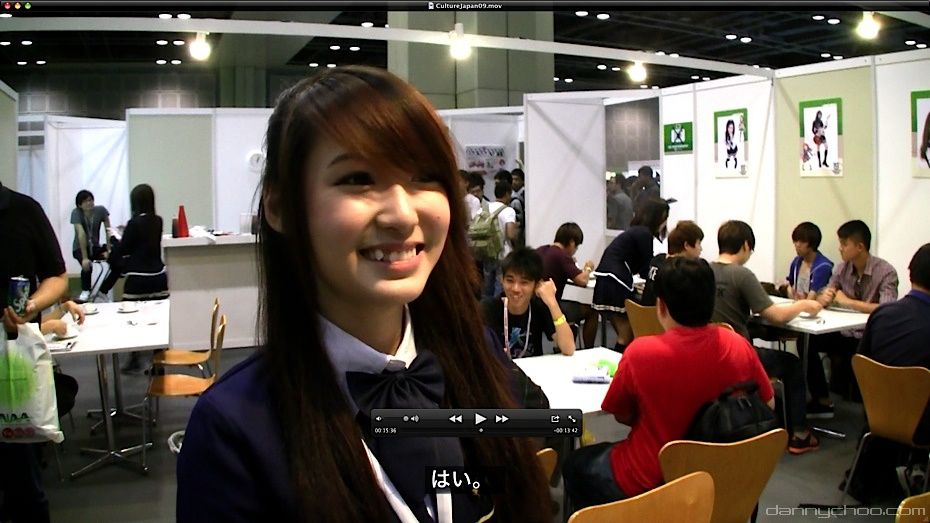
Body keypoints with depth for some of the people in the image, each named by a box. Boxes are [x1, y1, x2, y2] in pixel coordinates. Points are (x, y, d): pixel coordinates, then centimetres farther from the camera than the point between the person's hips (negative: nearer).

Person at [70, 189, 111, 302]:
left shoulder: (101, 210, -11)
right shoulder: (76, 213, -20)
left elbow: (108, 230, -10)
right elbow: (81, 234, -29)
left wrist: (108, 250, -21)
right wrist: (84, 258, -35)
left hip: (95, 247, 4)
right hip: (79, 248, -4)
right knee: (87, 265, -34)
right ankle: (85, 291, -10)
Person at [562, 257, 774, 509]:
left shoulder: (641, 352, -25)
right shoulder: (739, 347, -13)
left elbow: (622, 416, -9)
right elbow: (768, 405, 3)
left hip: (648, 482, -5)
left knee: (575, 464, 24)